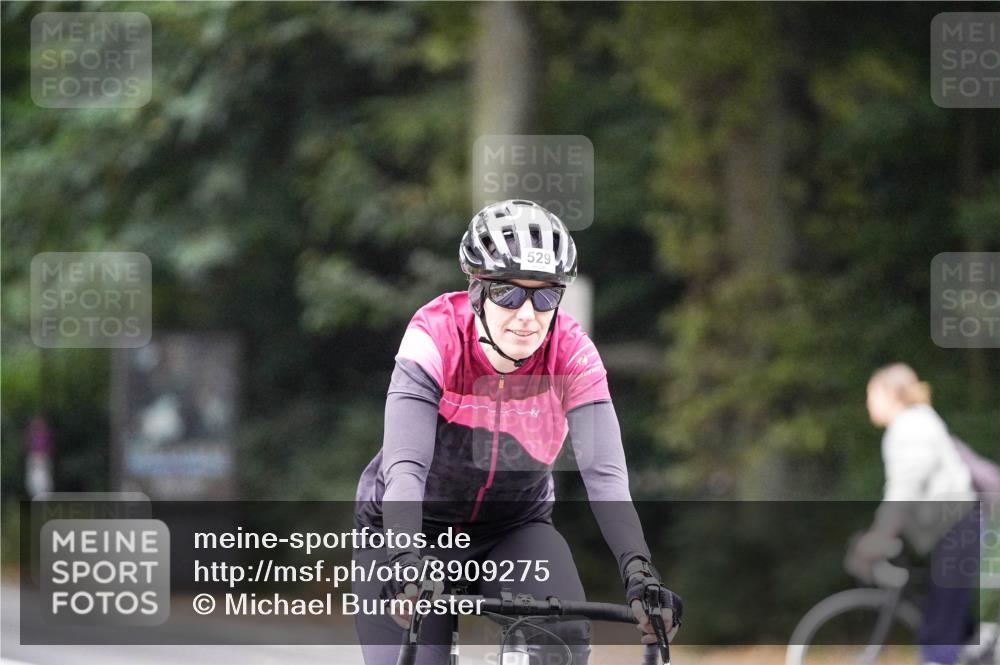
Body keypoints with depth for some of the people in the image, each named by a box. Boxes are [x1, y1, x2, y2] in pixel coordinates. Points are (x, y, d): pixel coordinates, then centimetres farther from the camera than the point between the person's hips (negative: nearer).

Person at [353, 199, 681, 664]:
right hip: (411, 529, -2)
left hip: (514, 531, 2)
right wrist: (406, 563, -53)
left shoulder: (572, 355, -19)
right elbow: (405, 467, -36)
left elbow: (605, 476, -27)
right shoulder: (435, 336, -26)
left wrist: (639, 572, -43)